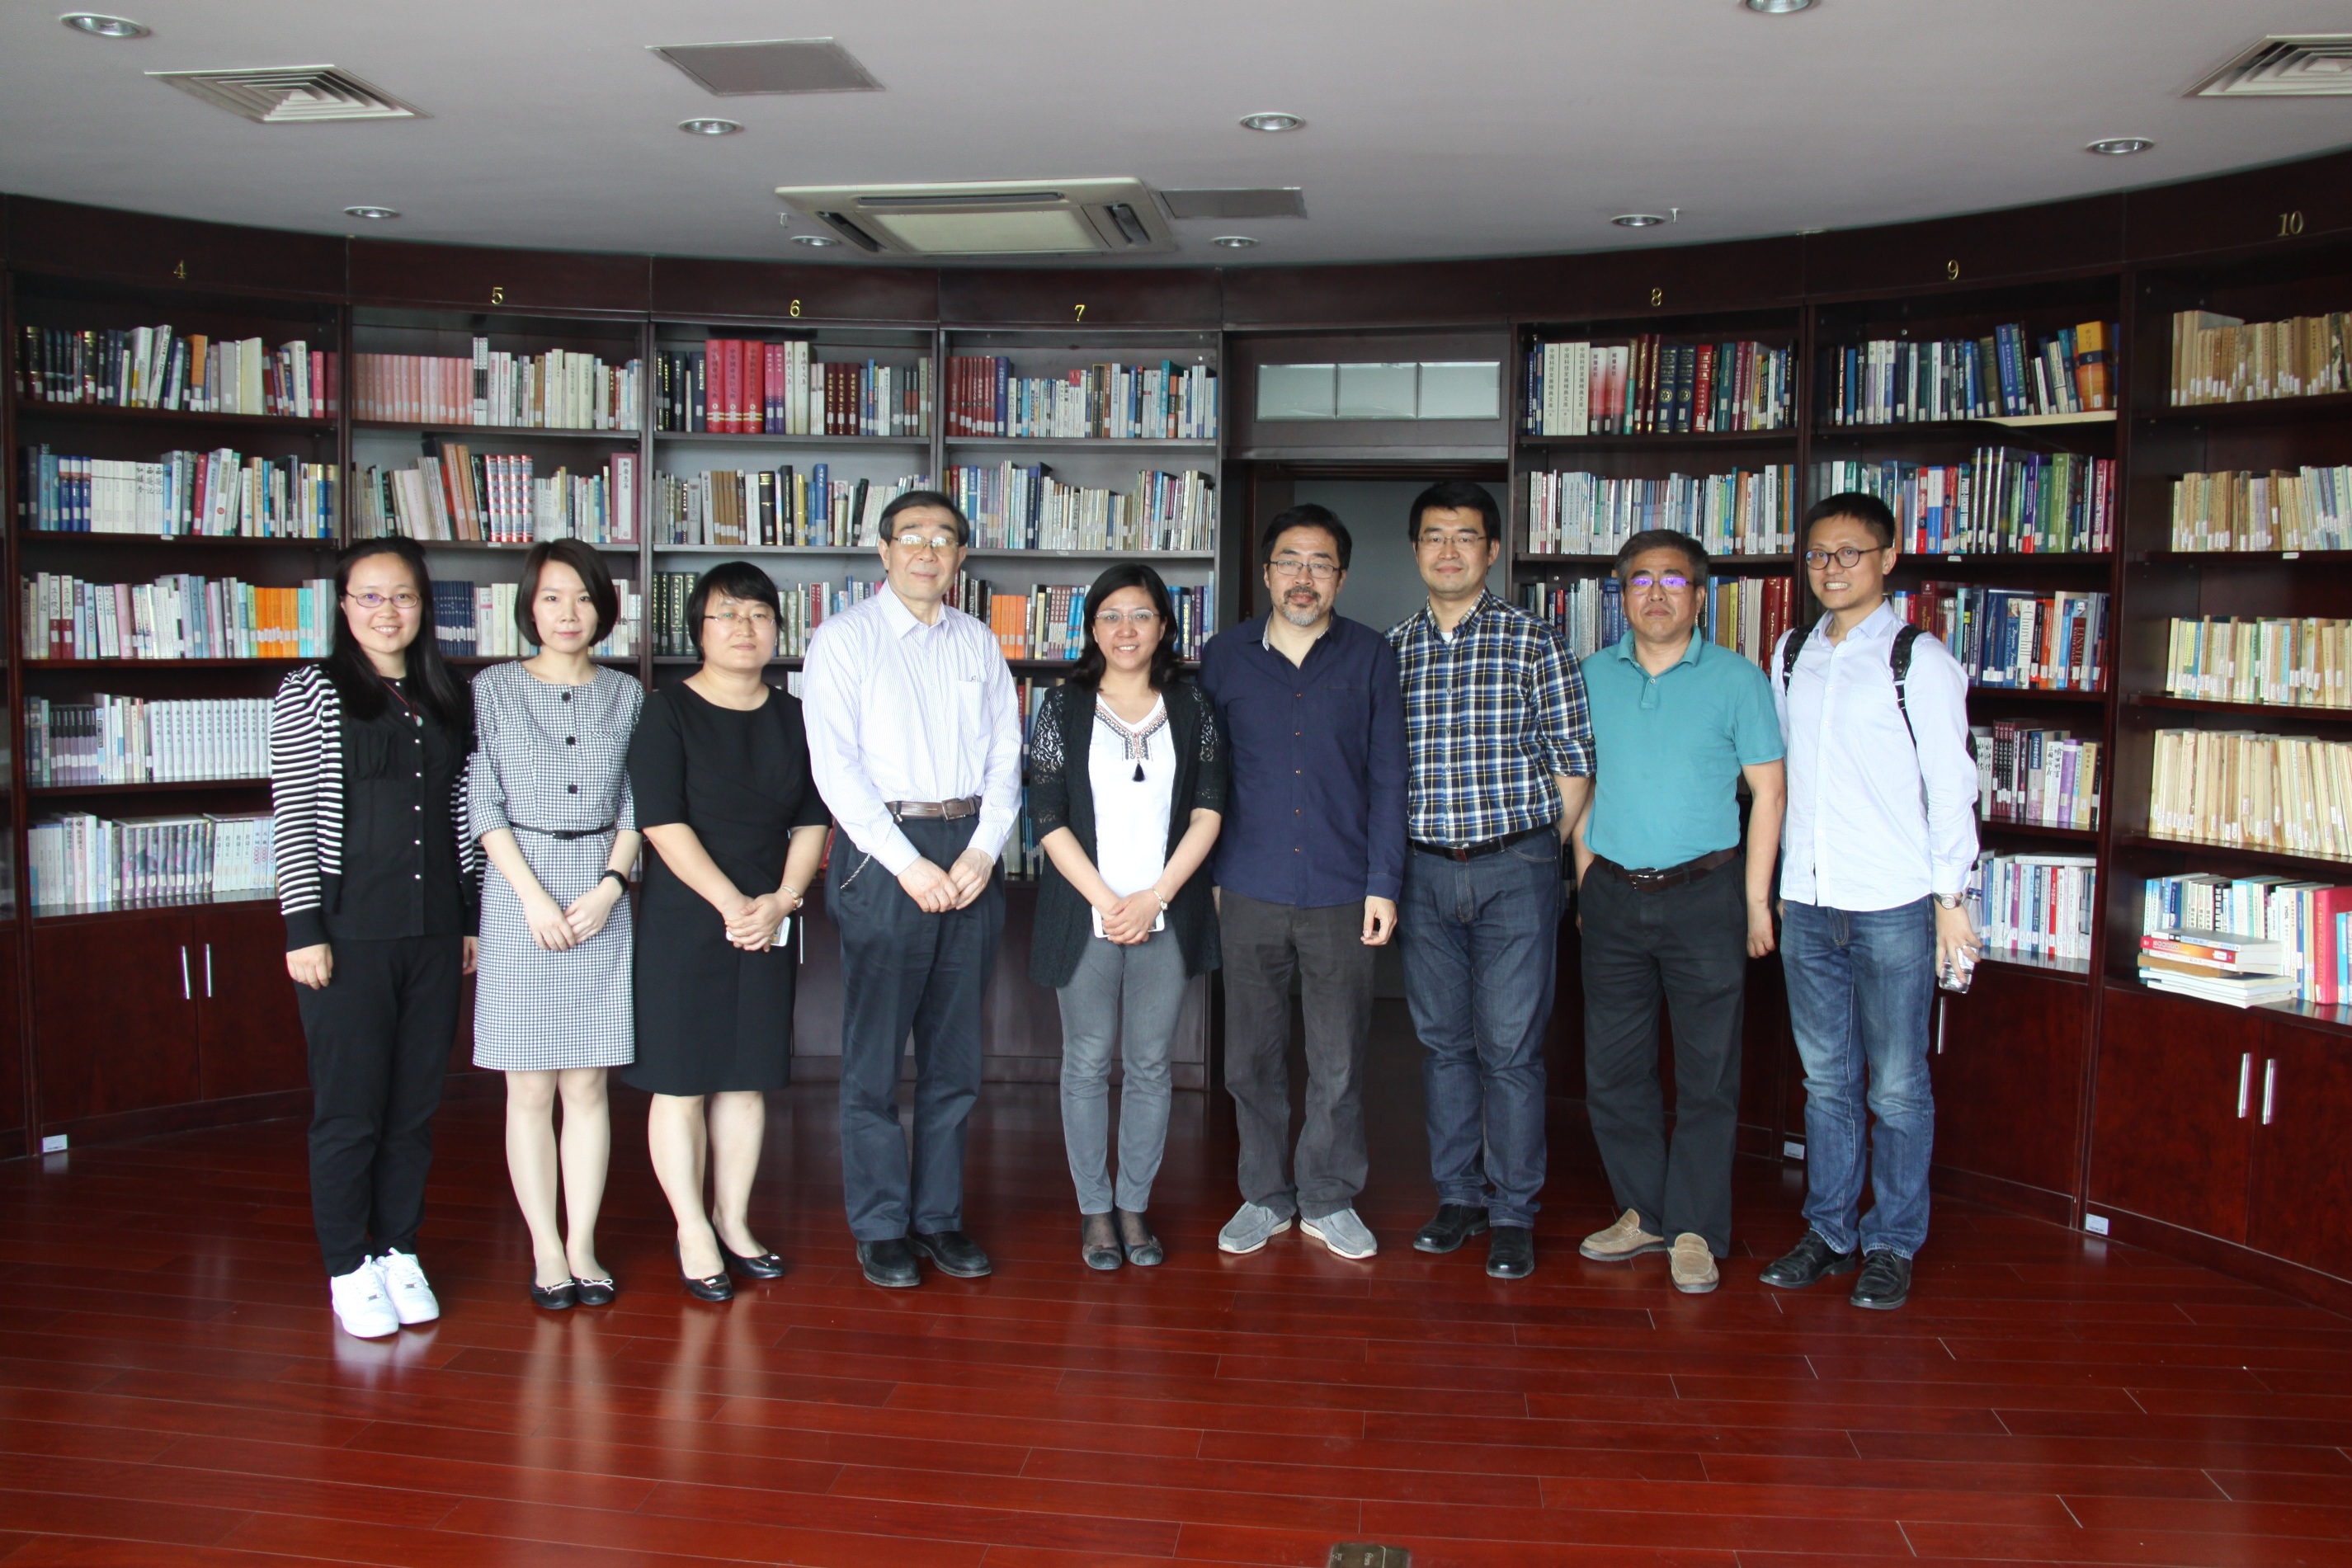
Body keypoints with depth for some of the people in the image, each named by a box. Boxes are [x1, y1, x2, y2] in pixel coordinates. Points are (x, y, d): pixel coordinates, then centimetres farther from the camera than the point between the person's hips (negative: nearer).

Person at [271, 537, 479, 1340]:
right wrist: (303, 927, -11)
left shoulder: (447, 699, 12)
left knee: (417, 1105, 10)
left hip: (433, 930, 4)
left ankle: (400, 1252, 22)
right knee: (350, 1107, 1)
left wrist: (471, 916, 12)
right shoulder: (311, 693, -1)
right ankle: (349, 1269, 15)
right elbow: (294, 818, -5)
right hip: (348, 931, -4)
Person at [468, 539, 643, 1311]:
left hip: (603, 896, 2)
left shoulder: (626, 695, 9)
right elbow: (483, 804, -1)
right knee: (530, 1088, 2)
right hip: (520, 894, -1)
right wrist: (535, 899, -10)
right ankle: (546, 1251, 11)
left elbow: (638, 806, 8)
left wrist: (611, 887, -7)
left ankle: (582, 1246, 13)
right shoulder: (493, 689, 3)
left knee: (587, 1084, 5)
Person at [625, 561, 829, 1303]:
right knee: (680, 1080, 0)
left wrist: (781, 901, -8)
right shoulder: (668, 713, -4)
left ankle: (733, 1223, 19)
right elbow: (663, 825, -11)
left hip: (768, 923, 4)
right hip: (683, 920, -4)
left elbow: (811, 823, 7)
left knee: (746, 1078, 9)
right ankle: (693, 1234, 9)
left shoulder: (794, 719, 9)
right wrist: (730, 904, -16)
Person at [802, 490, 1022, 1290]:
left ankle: (940, 1216, 20)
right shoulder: (843, 639, 0)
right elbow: (836, 765, -8)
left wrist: (983, 849, -7)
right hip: (883, 852, -4)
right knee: (875, 1053, 0)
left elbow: (1006, 756, 9)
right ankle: (880, 1226, 12)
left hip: (971, 855, 4)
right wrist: (908, 863, -14)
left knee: (955, 1053, 9)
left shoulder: (978, 642, 13)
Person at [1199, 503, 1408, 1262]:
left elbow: (1387, 776, 2)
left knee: (1338, 1061, 6)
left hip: (1341, 893, -1)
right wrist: (1205, 874, 5)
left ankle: (1329, 1201, 23)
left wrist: (1383, 883, -3)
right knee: (1252, 1057, 9)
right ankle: (1265, 1196, 25)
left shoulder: (1370, 657, 3)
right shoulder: (1223, 657, 5)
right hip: (1249, 892, 1)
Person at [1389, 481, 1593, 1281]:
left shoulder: (1533, 640, -2)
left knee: (1510, 1047, -2)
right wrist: (1389, 864, 5)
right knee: (1442, 1041, 11)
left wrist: (1540, 853, 1)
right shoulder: (1392, 648, 7)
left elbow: (1573, 763, -1)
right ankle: (1458, 1194, 24)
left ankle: (1512, 1213, 11)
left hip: (1515, 869, -3)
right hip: (1425, 869, 3)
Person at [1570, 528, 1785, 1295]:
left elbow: (1767, 791, -1)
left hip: (1704, 894, -3)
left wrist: (1756, 899, -4)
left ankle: (1696, 1231, 14)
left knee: (1707, 1073, 3)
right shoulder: (1592, 676, 7)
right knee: (1613, 1067, 9)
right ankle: (1643, 1212, 24)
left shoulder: (1738, 679, -2)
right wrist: (1584, 883, 8)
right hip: (1614, 895, 3)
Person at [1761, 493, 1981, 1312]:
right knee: (1826, 1080, 12)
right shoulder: (1791, 655, 11)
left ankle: (1892, 1244, 16)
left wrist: (1950, 894, -7)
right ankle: (1829, 1230, 24)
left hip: (1893, 906, -4)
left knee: (1896, 1087, 4)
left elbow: (1950, 784, -4)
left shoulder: (1920, 660, -4)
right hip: (1806, 903, 5)